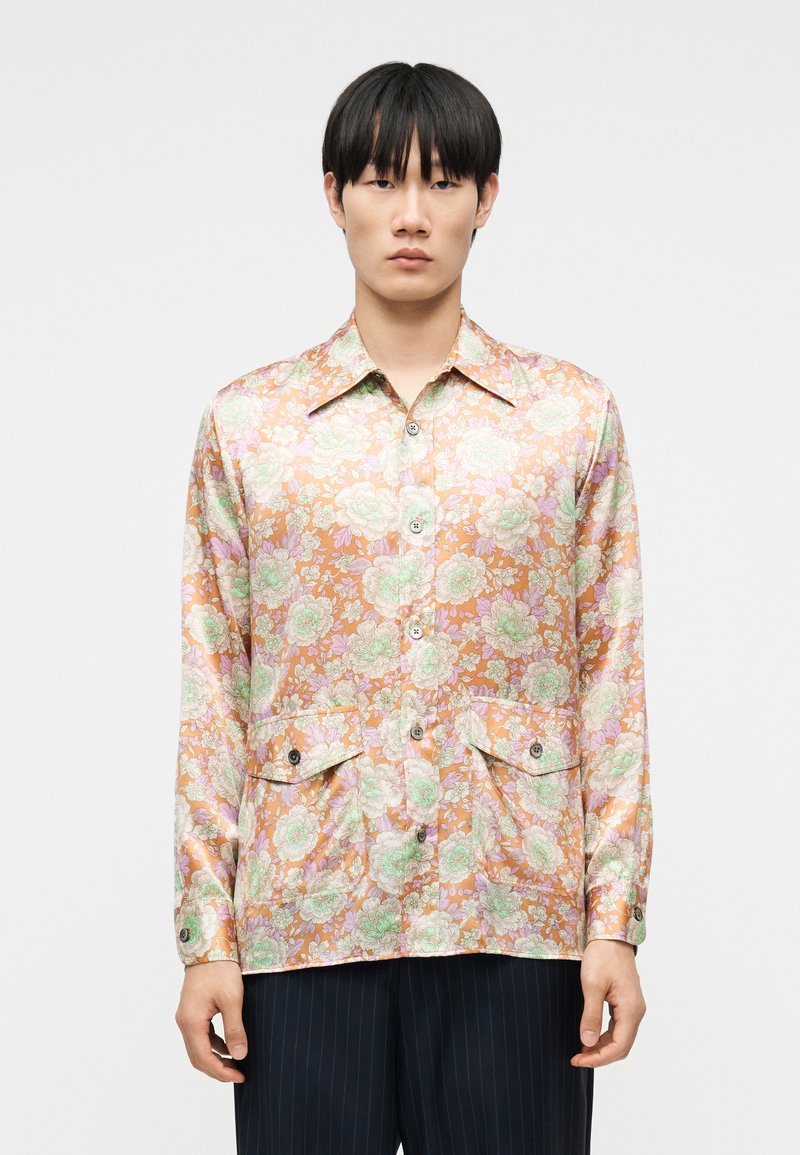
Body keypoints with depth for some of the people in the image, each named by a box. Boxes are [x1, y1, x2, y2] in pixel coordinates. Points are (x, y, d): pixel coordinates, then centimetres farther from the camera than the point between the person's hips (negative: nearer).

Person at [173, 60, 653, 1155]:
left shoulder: (573, 415, 5)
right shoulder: (247, 423, 5)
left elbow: (612, 681, 4)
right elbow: (213, 694, 4)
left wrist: (616, 921, -2)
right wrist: (205, 933, -1)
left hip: (512, 912, 0)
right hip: (306, 915, 0)